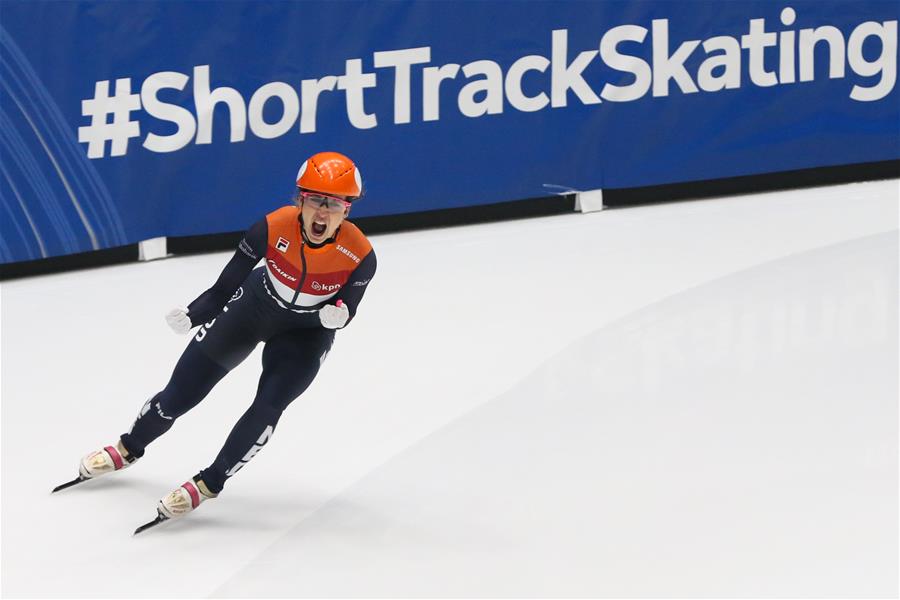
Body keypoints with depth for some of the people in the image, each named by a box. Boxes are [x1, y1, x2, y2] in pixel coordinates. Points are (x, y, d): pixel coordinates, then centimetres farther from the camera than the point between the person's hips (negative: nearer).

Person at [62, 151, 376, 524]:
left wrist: (336, 316, -38)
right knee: (181, 393, 6)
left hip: (307, 332, -1)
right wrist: (191, 316, -39)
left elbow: (344, 313, -14)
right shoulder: (272, 229, -32)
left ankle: (209, 483, 5)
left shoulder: (359, 256, -32)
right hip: (252, 307, 1)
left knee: (268, 407, -19)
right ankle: (129, 449, 36)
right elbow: (226, 286, -22)